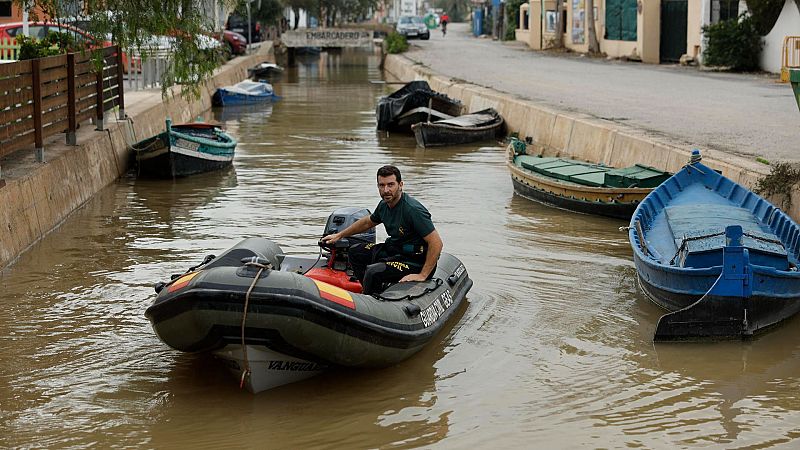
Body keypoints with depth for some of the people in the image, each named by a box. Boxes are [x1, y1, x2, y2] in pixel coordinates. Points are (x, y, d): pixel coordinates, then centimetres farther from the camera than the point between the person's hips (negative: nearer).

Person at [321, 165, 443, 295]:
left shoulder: (413, 209, -26)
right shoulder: (384, 205, 1)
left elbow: (436, 243, -27)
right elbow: (368, 222, 24)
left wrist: (422, 276, -26)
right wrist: (339, 235, 30)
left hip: (416, 260, -10)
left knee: (374, 272, -28)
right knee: (354, 251, 14)